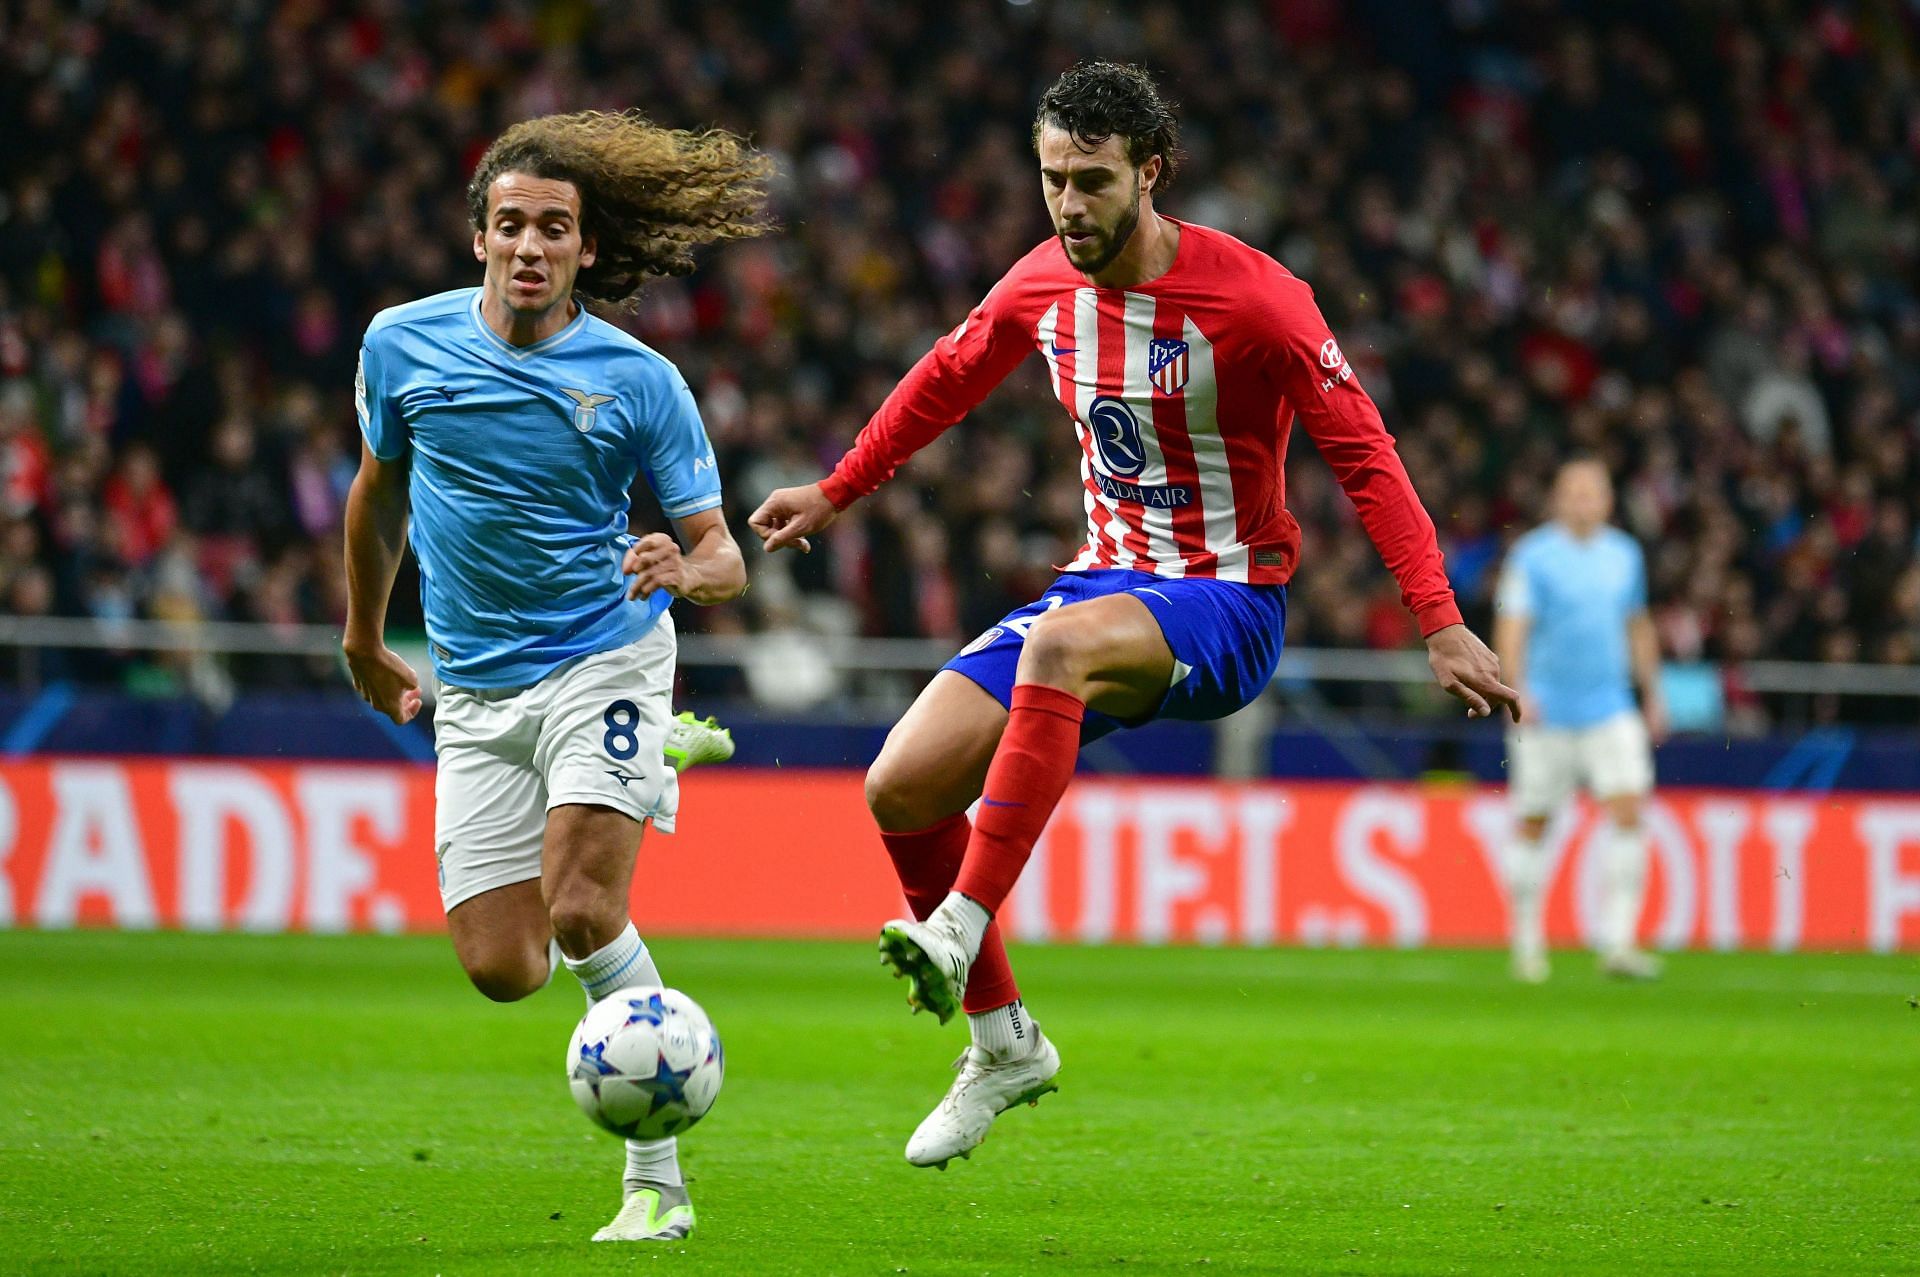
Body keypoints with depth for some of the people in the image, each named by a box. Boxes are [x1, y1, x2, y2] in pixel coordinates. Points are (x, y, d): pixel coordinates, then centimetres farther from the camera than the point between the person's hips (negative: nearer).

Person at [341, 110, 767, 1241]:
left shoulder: (641, 381, -8)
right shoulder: (404, 344, 0)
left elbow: (723, 560, -5)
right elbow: (380, 489, 19)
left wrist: (687, 569, -29)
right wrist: (365, 643, 28)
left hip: (604, 658, -4)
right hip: (476, 691, 4)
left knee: (582, 917, -22)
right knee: (503, 970, -3)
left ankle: (656, 1181, -10)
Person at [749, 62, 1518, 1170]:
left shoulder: (1253, 299, -18)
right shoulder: (1043, 286, 0)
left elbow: (1366, 457, -15)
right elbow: (946, 381, 21)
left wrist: (1442, 626, -21)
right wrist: (835, 495, 28)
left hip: (1228, 602, -7)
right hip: (1110, 578, 7)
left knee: (1057, 647, -40)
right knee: (902, 789, -5)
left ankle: (960, 929, -39)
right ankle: (1002, 1041, 12)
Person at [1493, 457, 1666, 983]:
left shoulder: (1625, 555, 11)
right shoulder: (1532, 555, -5)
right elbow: (1510, 626, -12)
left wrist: (1653, 694, 23)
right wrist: (1517, 690, -24)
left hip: (1611, 712, 4)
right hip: (1546, 716, -4)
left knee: (1628, 811, -11)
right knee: (1533, 822, 3)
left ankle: (1615, 941, -12)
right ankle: (1527, 941, 18)